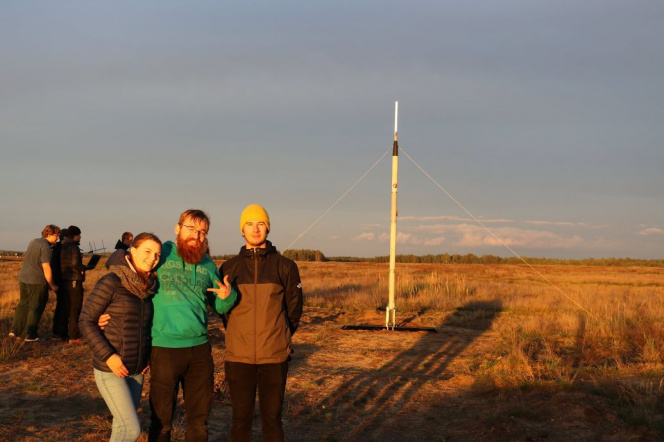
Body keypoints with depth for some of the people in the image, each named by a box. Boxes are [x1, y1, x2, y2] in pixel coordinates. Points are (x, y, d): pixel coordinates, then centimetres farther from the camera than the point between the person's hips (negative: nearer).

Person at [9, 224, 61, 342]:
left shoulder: (33, 242, 13)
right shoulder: (46, 247, -15)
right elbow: (46, 268, -18)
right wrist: (52, 285, -8)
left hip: (23, 278, 8)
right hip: (37, 281, -8)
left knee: (23, 305, 16)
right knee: (36, 308, 1)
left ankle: (15, 331, 17)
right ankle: (31, 336, 4)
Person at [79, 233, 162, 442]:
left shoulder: (149, 286, 5)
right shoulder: (111, 282, -14)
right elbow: (86, 321, -13)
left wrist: (148, 357, 6)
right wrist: (108, 356, -19)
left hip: (136, 370, 6)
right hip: (110, 369, -6)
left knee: (123, 425, 13)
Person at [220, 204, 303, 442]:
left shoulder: (285, 266, 1)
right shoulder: (229, 267, 4)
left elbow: (294, 307, 8)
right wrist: (241, 336, 11)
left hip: (275, 356, -1)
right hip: (238, 356, 1)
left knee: (272, 418, 5)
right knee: (241, 418, 6)